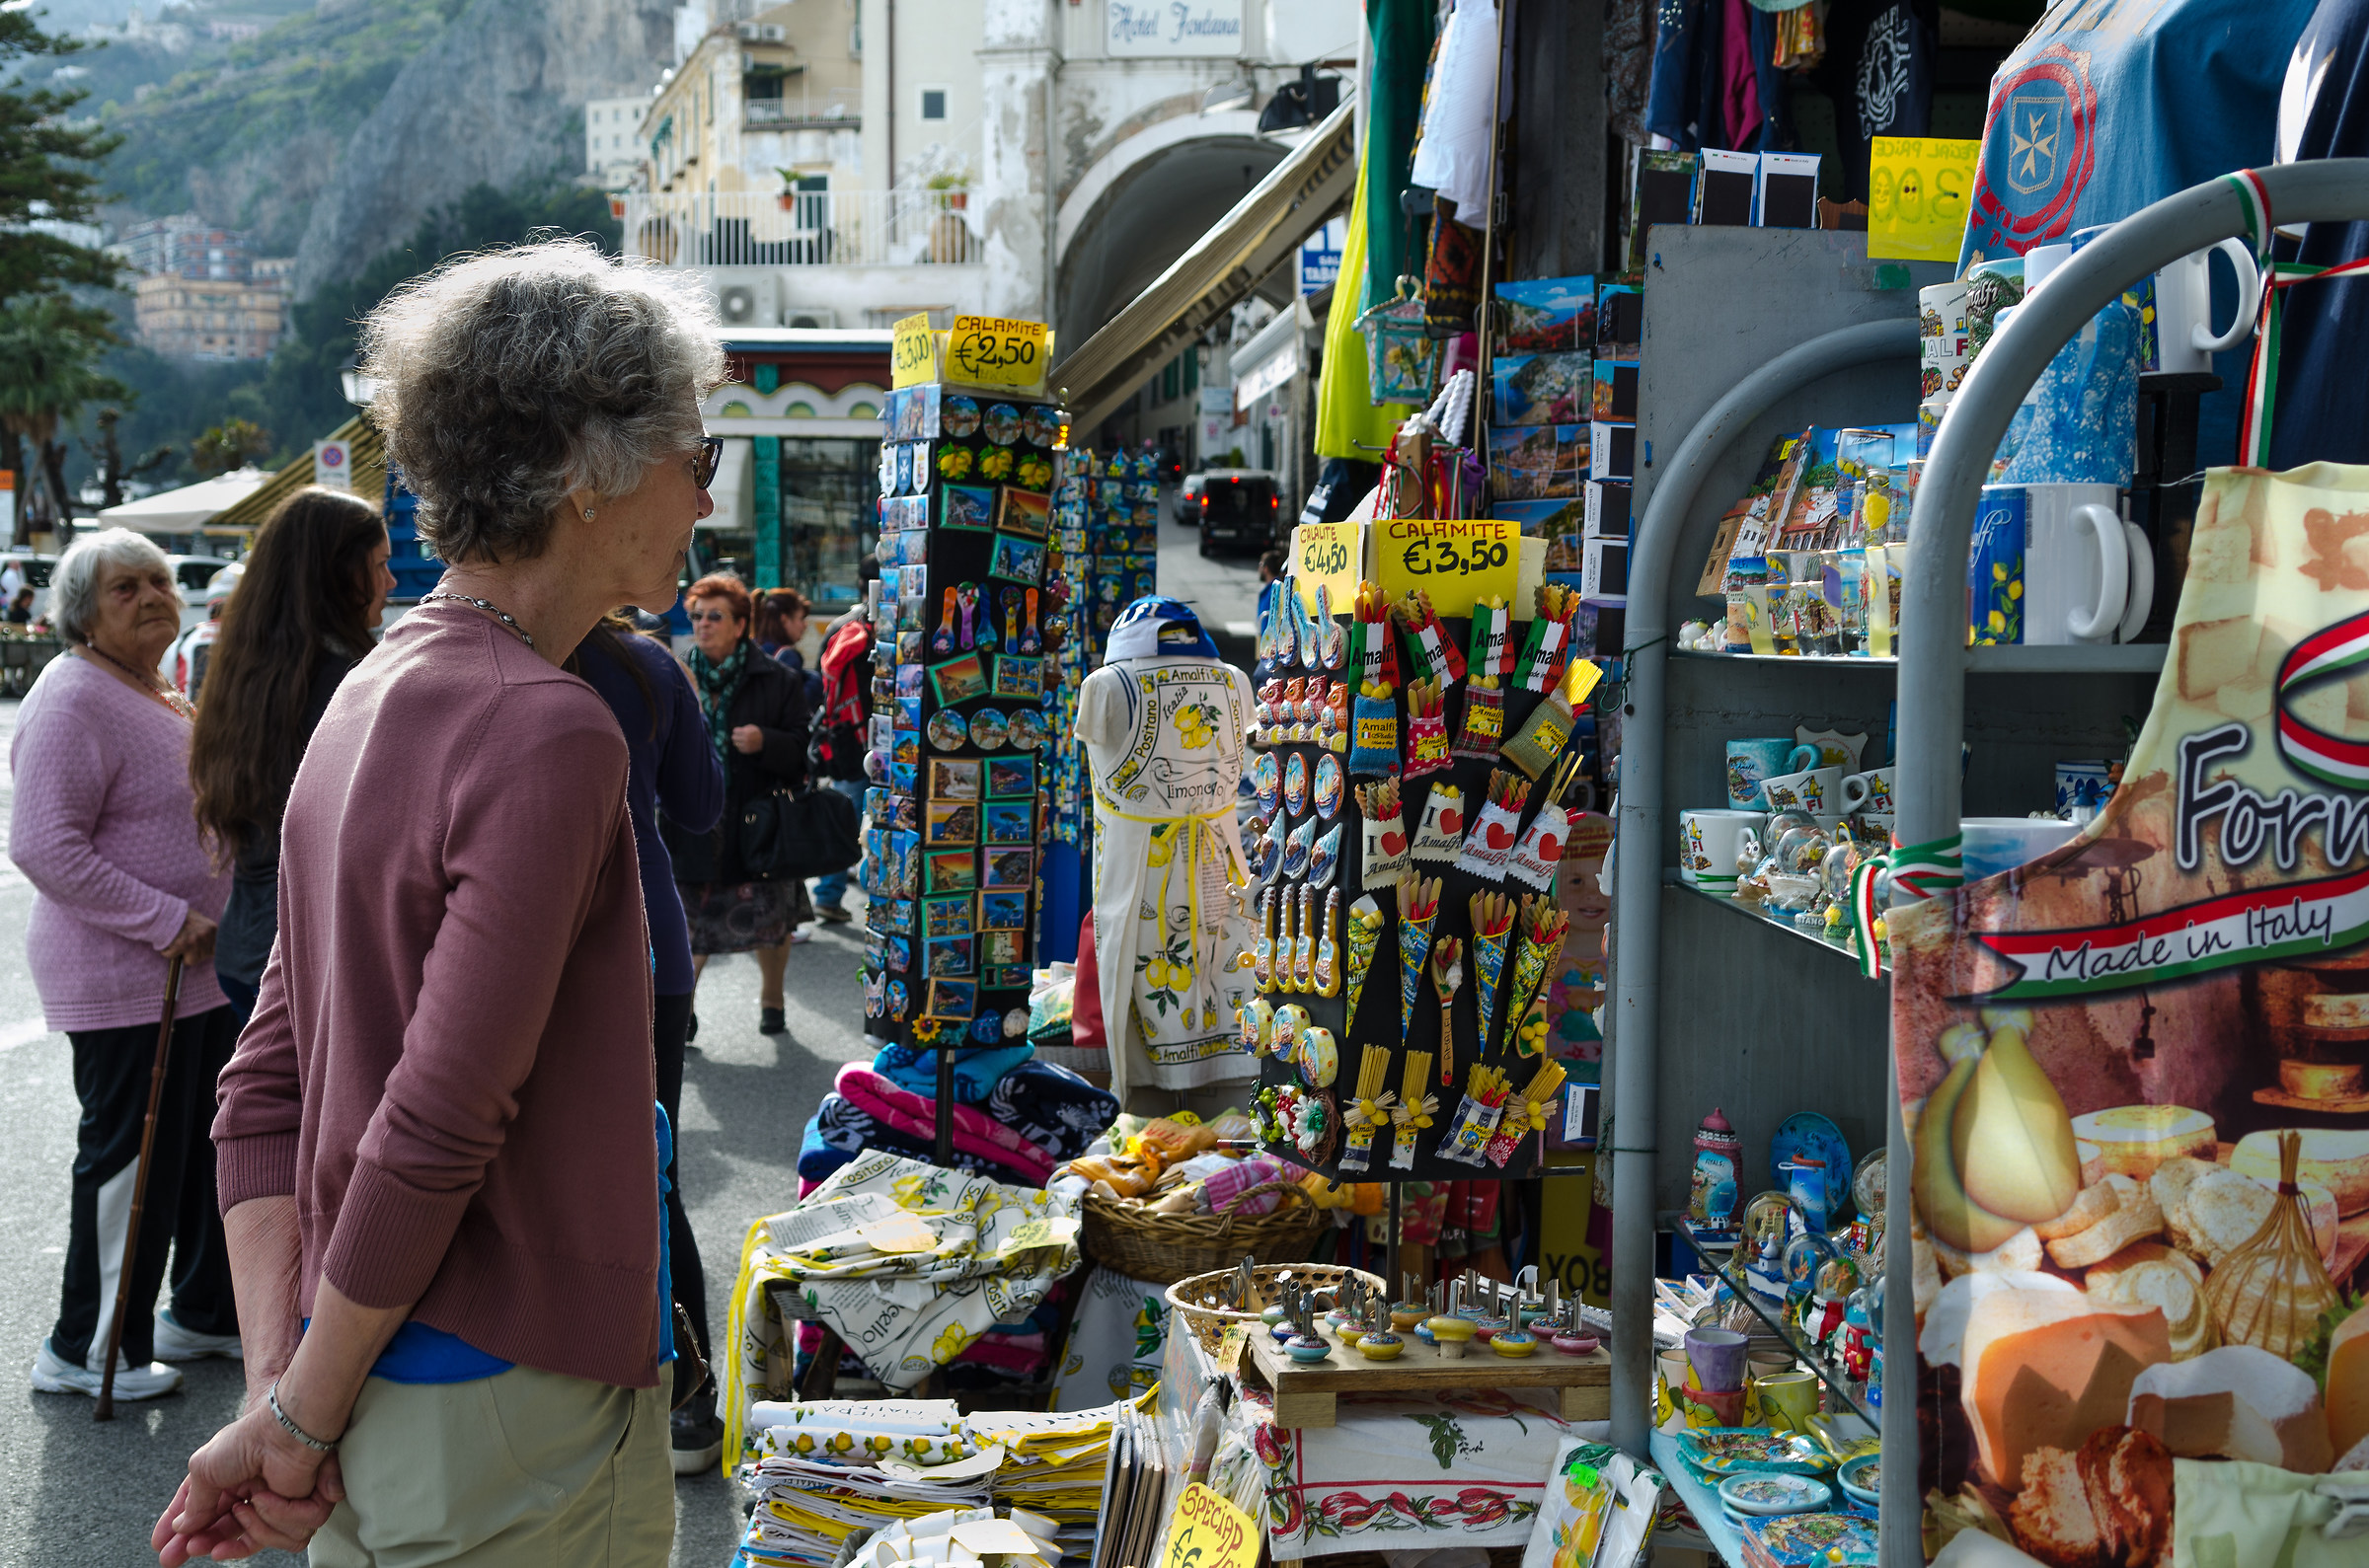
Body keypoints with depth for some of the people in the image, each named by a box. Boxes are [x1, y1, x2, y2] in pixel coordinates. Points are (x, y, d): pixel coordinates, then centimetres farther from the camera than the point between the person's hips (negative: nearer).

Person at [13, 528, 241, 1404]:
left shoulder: (160, 696, 15)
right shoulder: (73, 700, -16)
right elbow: (44, 847, -24)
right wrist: (166, 920, -25)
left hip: (201, 968, 9)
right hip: (122, 981, -9)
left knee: (212, 1144, 16)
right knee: (131, 1158, -1)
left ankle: (206, 1312, 32)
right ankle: (86, 1350, 12)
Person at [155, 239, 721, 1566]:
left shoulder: (371, 694, 9)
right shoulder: (551, 733, -19)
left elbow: (268, 1081, 7)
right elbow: (437, 1131, -22)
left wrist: (280, 1388, 2)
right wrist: (302, 1427, -11)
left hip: (362, 1387, 9)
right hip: (514, 1416, -8)